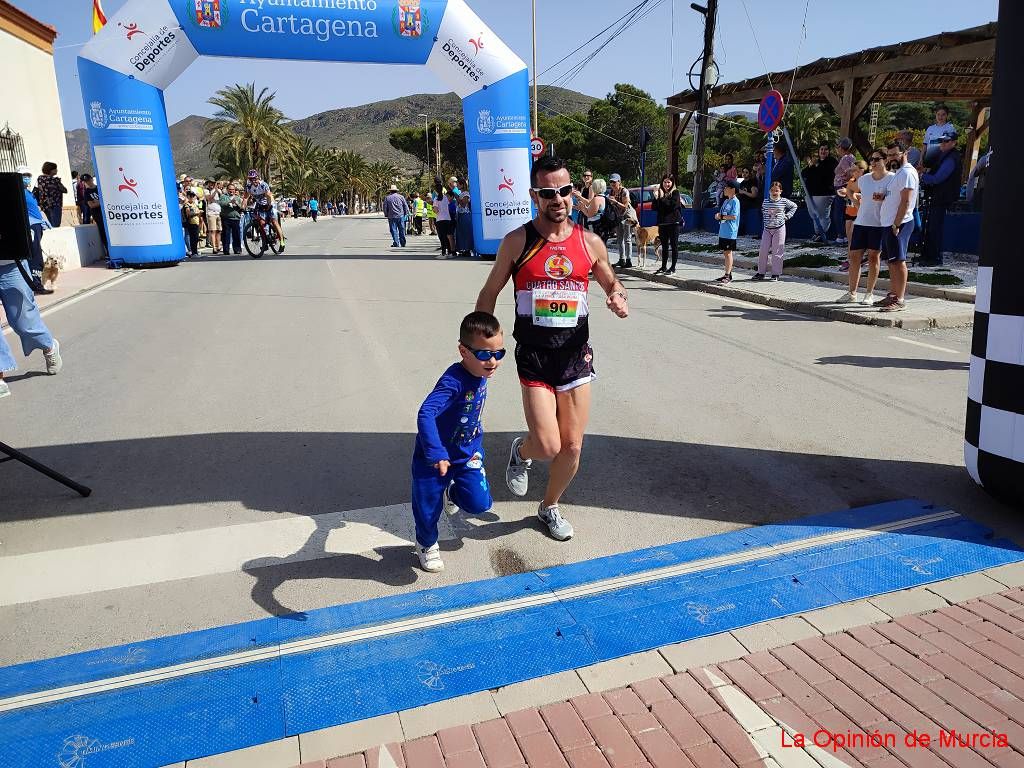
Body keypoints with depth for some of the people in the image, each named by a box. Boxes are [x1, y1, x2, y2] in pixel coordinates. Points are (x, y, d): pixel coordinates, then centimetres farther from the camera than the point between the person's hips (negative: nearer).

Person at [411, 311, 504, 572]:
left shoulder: (481, 376, -6)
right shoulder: (453, 381, -31)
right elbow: (425, 414, -43)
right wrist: (436, 455, -45)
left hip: (466, 455, 6)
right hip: (434, 459, -6)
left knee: (480, 503, -5)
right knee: (428, 508, 9)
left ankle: (453, 493, 30)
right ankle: (427, 544, 43)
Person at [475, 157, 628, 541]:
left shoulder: (590, 242, 2)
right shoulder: (517, 242, -5)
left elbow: (611, 283, 17)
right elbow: (489, 294, 4)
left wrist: (619, 298, -8)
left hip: (576, 354, 3)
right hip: (533, 356, -3)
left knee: (572, 447, 8)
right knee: (548, 446, -11)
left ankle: (549, 507, 35)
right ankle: (521, 452, 28)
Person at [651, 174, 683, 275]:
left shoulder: (675, 193, -2)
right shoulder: (660, 192, 11)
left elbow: (672, 205, -17)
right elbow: (654, 208, 6)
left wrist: (662, 198, -15)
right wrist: (656, 198, -9)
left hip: (673, 223, -5)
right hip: (662, 223, 5)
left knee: (674, 245, 1)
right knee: (664, 246, 11)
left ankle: (673, 268, 5)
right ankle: (663, 267, 18)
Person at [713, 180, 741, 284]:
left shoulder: (735, 201, -10)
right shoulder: (726, 201, 16)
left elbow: (734, 216, -19)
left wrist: (721, 216, -11)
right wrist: (718, 215, -2)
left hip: (730, 232, -8)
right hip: (723, 231, 8)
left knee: (728, 252, -7)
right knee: (726, 252, 11)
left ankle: (728, 276, -6)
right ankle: (728, 274, 18)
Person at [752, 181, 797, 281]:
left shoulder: (784, 201, -2)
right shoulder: (765, 202, 3)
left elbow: (794, 206, 14)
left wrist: (787, 216, 4)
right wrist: (765, 220, 11)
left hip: (779, 229, -2)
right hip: (767, 229, 3)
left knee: (777, 252, 0)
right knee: (763, 251, 0)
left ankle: (776, 274, 8)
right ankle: (761, 272, 10)